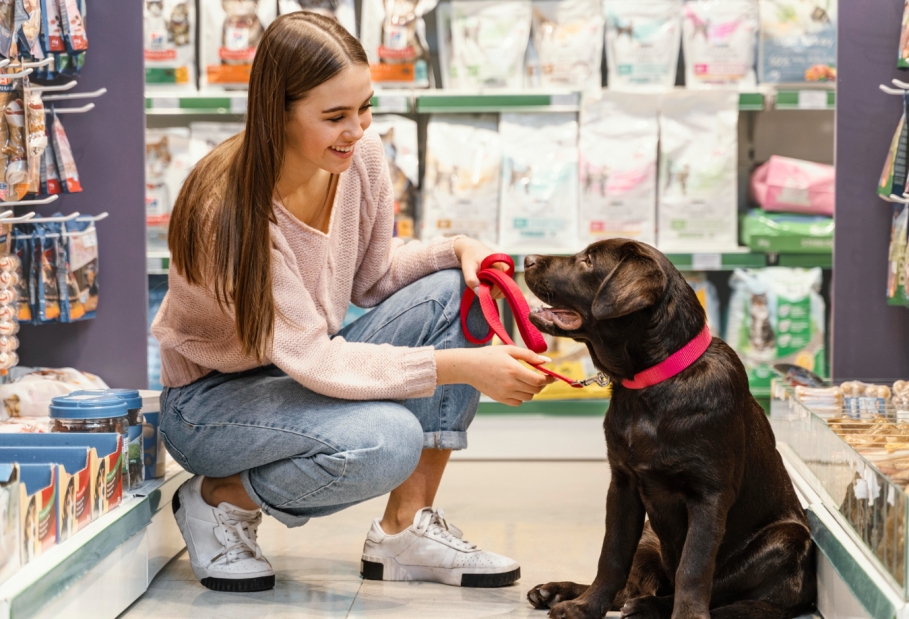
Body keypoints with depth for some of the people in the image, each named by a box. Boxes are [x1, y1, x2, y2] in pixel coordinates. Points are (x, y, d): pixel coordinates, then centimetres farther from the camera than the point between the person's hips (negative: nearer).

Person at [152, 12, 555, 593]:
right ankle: (219, 499, -5)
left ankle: (406, 529, -10)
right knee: (387, 439, -34)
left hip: (308, 370, 7)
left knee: (454, 293, -15)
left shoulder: (362, 158, -11)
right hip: (212, 396, -7)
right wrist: (462, 366, -39)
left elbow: (371, 279, 5)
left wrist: (457, 250, -15)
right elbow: (314, 360, -32)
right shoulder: (229, 211, -31)